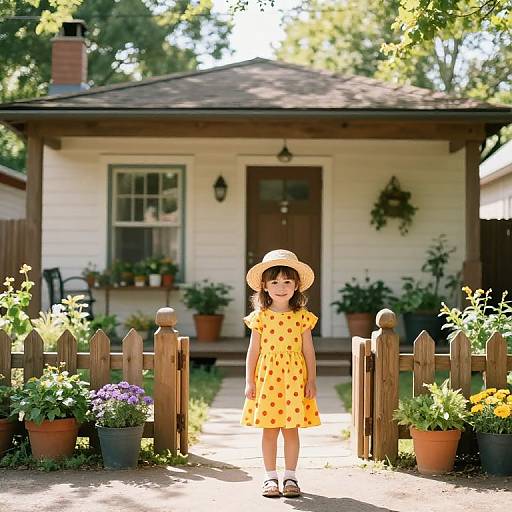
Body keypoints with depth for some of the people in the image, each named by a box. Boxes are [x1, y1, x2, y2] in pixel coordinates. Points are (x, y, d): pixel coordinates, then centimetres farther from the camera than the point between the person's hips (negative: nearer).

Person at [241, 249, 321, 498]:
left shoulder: (302, 317, 0)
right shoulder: (260, 317, 0)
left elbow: (308, 351, 4)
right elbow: (253, 350, 3)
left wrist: (312, 381, 0)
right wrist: (249, 381, 0)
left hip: (294, 377, 0)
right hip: (267, 377, 0)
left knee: (291, 429, 5)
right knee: (269, 429, 5)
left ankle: (290, 477, 16)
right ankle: (270, 477, 15)